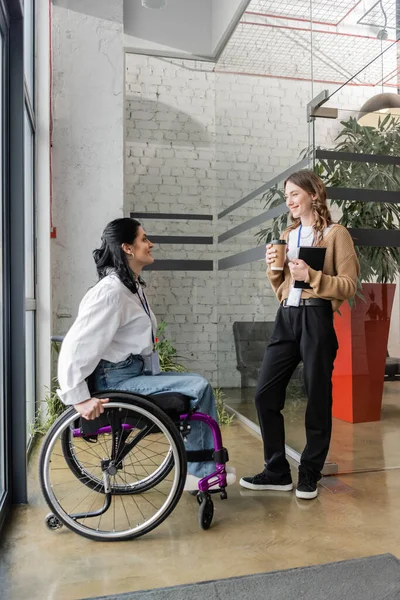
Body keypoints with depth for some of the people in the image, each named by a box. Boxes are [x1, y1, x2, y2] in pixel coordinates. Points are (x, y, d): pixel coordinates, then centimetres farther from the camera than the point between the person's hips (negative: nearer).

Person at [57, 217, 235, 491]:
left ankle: (200, 467, 12)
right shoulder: (111, 291, -19)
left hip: (134, 373, 10)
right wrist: (79, 398, -25)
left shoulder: (134, 287, 12)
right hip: (118, 380, -10)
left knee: (198, 385, 7)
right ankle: (201, 471, 1)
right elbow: (75, 345, -23)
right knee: (199, 387, -16)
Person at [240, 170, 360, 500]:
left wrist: (312, 275, -18)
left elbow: (350, 286, -7)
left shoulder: (336, 234, -1)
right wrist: (274, 267, 1)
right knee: (265, 393, 3)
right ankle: (277, 471, 17)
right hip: (286, 318, 6)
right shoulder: (287, 235, 17)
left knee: (317, 399, 5)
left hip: (317, 320, -6)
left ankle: (310, 474, 22)